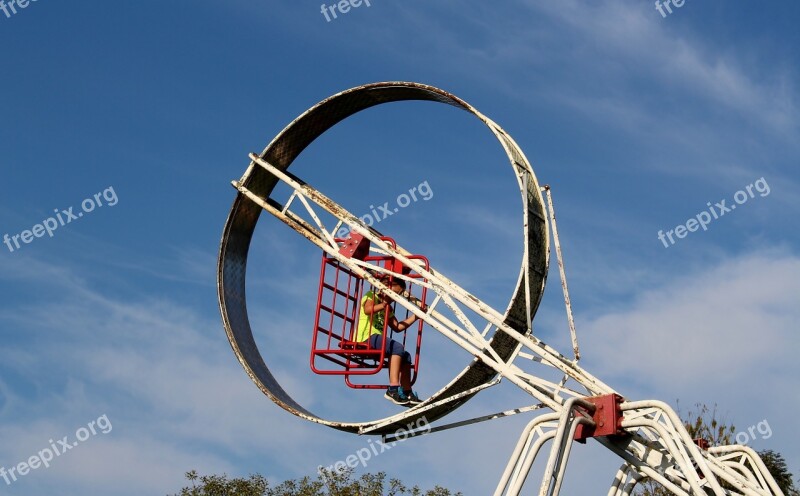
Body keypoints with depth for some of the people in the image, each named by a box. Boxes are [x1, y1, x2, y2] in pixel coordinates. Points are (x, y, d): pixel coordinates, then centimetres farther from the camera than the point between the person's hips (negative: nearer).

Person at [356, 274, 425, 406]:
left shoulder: (388, 308, 28)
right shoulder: (371, 296, 3)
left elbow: (398, 327, 19)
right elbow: (367, 309, -21)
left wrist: (415, 316, 13)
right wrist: (383, 305, -25)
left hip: (377, 338, 9)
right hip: (366, 337, -9)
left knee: (406, 355, 2)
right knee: (397, 348, -27)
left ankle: (407, 393, 0)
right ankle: (393, 389, -33)